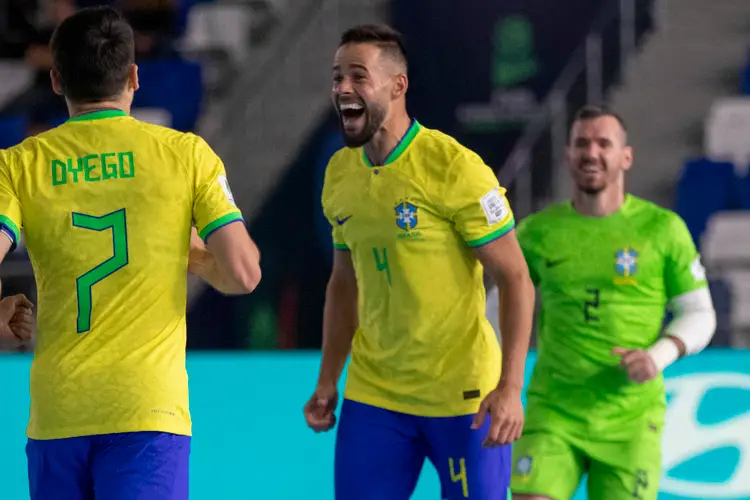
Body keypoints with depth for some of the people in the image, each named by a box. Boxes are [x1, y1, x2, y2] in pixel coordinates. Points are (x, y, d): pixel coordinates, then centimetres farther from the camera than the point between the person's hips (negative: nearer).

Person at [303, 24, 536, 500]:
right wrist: (327, 381, 11)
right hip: (373, 395, 5)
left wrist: (510, 388, -21)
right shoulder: (340, 174, 5)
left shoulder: (454, 167, -14)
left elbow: (515, 278, -13)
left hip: (462, 396, -5)